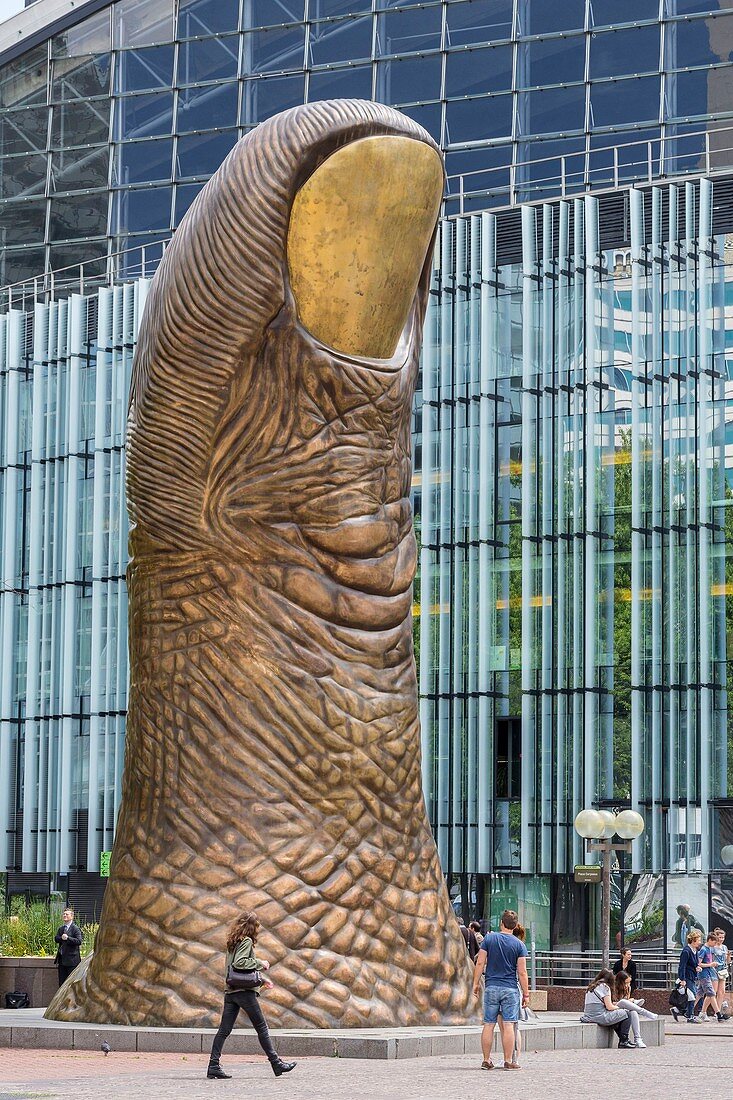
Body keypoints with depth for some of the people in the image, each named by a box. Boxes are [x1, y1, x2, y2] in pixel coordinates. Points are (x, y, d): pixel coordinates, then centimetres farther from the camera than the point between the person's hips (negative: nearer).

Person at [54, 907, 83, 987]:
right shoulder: (61, 928, 15)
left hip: (72, 960, -7)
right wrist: (62, 938, -16)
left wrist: (67, 938, -24)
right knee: (62, 982, 10)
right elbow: (56, 938, 4)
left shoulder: (75, 928, -7)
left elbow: (79, 941, -17)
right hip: (62, 960, 7)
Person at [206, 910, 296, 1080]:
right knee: (262, 1028, 1)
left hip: (230, 992, 8)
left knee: (224, 1030, 3)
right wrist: (260, 963, -12)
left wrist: (261, 980, 25)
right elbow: (239, 962, -23)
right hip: (244, 991, -8)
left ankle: (214, 1066, -4)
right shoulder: (246, 941, -9)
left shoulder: (232, 942, 18)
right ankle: (276, 1063, 6)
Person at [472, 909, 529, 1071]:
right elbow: (522, 972, -3)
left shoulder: (489, 939, 1)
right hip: (511, 989, -1)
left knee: (488, 1025, 5)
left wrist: (476, 983, 8)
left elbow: (480, 963, -1)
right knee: (508, 1025, -1)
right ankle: (508, 1061, -2)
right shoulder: (519, 945, -2)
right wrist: (526, 994, 3)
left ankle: (486, 1060, 7)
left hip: (491, 987, 1)